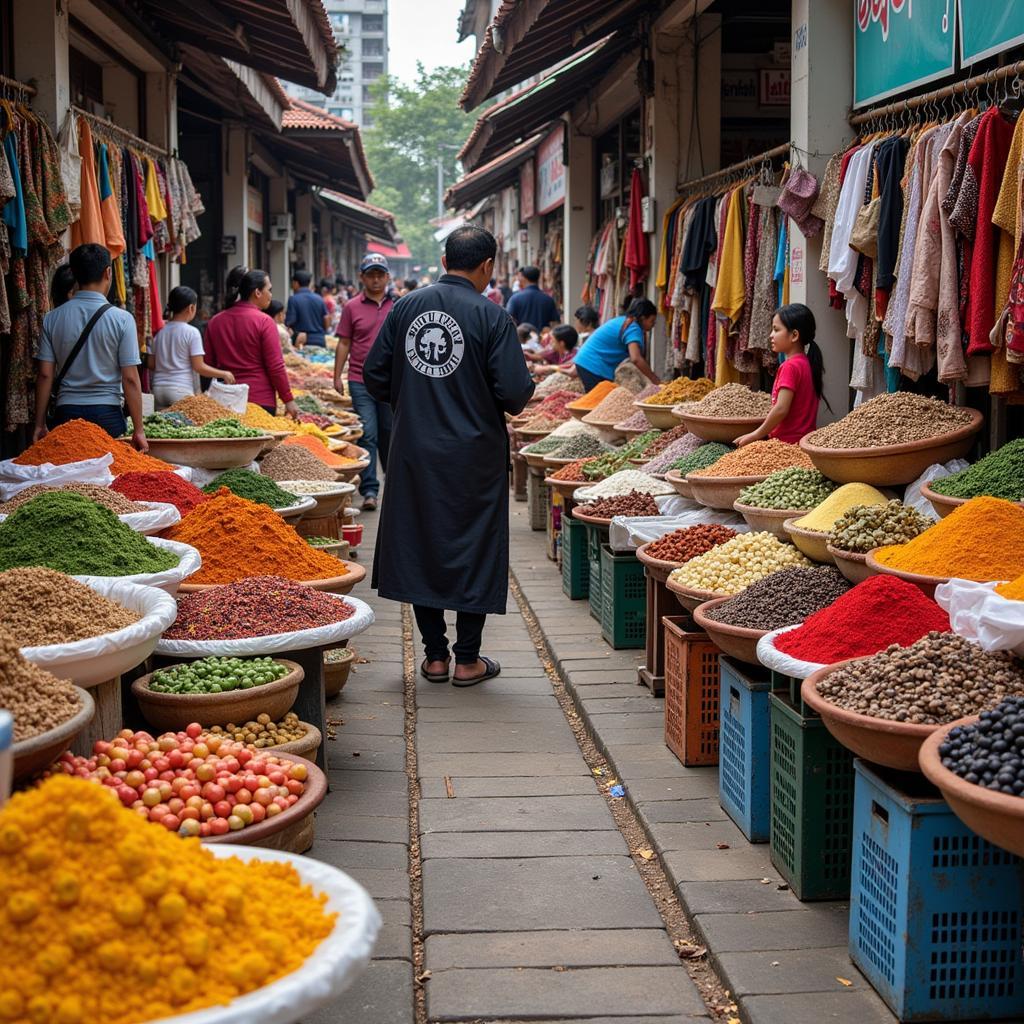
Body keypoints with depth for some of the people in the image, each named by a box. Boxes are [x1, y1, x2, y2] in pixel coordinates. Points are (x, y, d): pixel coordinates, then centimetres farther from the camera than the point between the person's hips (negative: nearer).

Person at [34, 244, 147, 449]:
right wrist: (138, 430, -1)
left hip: (66, 412, 3)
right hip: (107, 414, -2)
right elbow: (130, 379, -6)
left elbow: (45, 375, 4)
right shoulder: (122, 319, -4)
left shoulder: (52, 319, 4)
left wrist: (40, 425, 10)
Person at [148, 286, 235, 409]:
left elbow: (150, 364, 11)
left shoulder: (160, 332, 8)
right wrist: (223, 374, 2)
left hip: (159, 388, 5)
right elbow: (199, 367, -9)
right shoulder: (192, 333, -7)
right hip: (181, 389, -5)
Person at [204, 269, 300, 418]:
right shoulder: (263, 322, -10)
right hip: (261, 400, -5)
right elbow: (275, 367, -11)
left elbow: (209, 364, 13)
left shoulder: (215, 321, 7)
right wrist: (288, 400, -4)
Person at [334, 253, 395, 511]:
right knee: (367, 435, -6)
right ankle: (369, 490, -6)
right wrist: (337, 376, 1)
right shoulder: (352, 307, 2)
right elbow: (344, 344, 5)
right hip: (361, 381, -2)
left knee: (389, 434, 13)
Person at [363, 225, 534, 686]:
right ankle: (467, 660, 13)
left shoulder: (407, 307, 1)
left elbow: (374, 376, 4)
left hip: (414, 453, 4)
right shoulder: (491, 317, -11)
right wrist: (523, 393, 8)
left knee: (420, 547, 13)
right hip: (473, 456, -4)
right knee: (475, 551, 8)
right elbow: (514, 392, -15)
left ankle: (435, 656, 19)